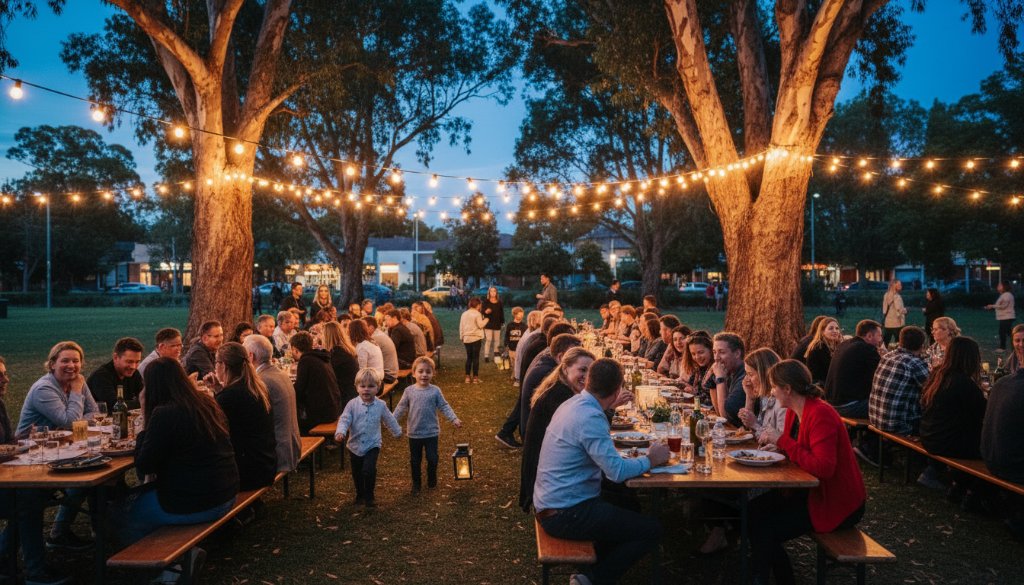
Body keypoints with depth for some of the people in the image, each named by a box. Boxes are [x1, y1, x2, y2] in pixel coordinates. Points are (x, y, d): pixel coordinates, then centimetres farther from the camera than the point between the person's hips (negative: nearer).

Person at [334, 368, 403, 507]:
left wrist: (397, 432, 21)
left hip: (372, 445, -2)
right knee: (357, 473, 15)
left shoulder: (380, 405, -5)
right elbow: (344, 420, -15)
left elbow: (389, 420, 10)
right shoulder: (352, 404, -8)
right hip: (355, 446, 2)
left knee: (369, 470, -18)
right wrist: (340, 432, -34)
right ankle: (360, 495, 39)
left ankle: (369, 496, 2)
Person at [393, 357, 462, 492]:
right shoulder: (409, 391, -5)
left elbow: (444, 407, -4)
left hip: (431, 432, -1)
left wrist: (454, 419, -14)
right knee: (415, 460, 12)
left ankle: (432, 479, 30)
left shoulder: (435, 391, -7)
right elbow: (401, 408, 3)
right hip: (414, 433, 1)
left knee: (432, 458, 6)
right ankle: (416, 482, 29)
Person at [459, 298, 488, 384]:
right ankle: (475, 377, 1)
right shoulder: (477, 314, -10)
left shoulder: (464, 314, 7)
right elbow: (480, 325, -15)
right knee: (476, 358, 1)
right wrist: (486, 319, 1)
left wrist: (462, 337, 17)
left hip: (466, 338, 5)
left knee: (469, 357, 12)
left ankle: (467, 377, 10)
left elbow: (461, 327, 9)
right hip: (476, 338, -5)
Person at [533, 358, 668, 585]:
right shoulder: (590, 418, -24)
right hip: (565, 515, -10)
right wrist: (650, 460, -10)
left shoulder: (572, 404, 5)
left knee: (628, 506, 24)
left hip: (550, 502, 10)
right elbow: (617, 471, -25)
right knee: (652, 530, -5)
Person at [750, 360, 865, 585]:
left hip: (837, 503, -9)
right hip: (810, 490, 9)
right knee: (754, 511, 2)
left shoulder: (821, 414, -24)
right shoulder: (793, 412, 4)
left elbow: (823, 467, -33)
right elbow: (793, 451, 14)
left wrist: (782, 440, -29)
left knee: (766, 530, -14)